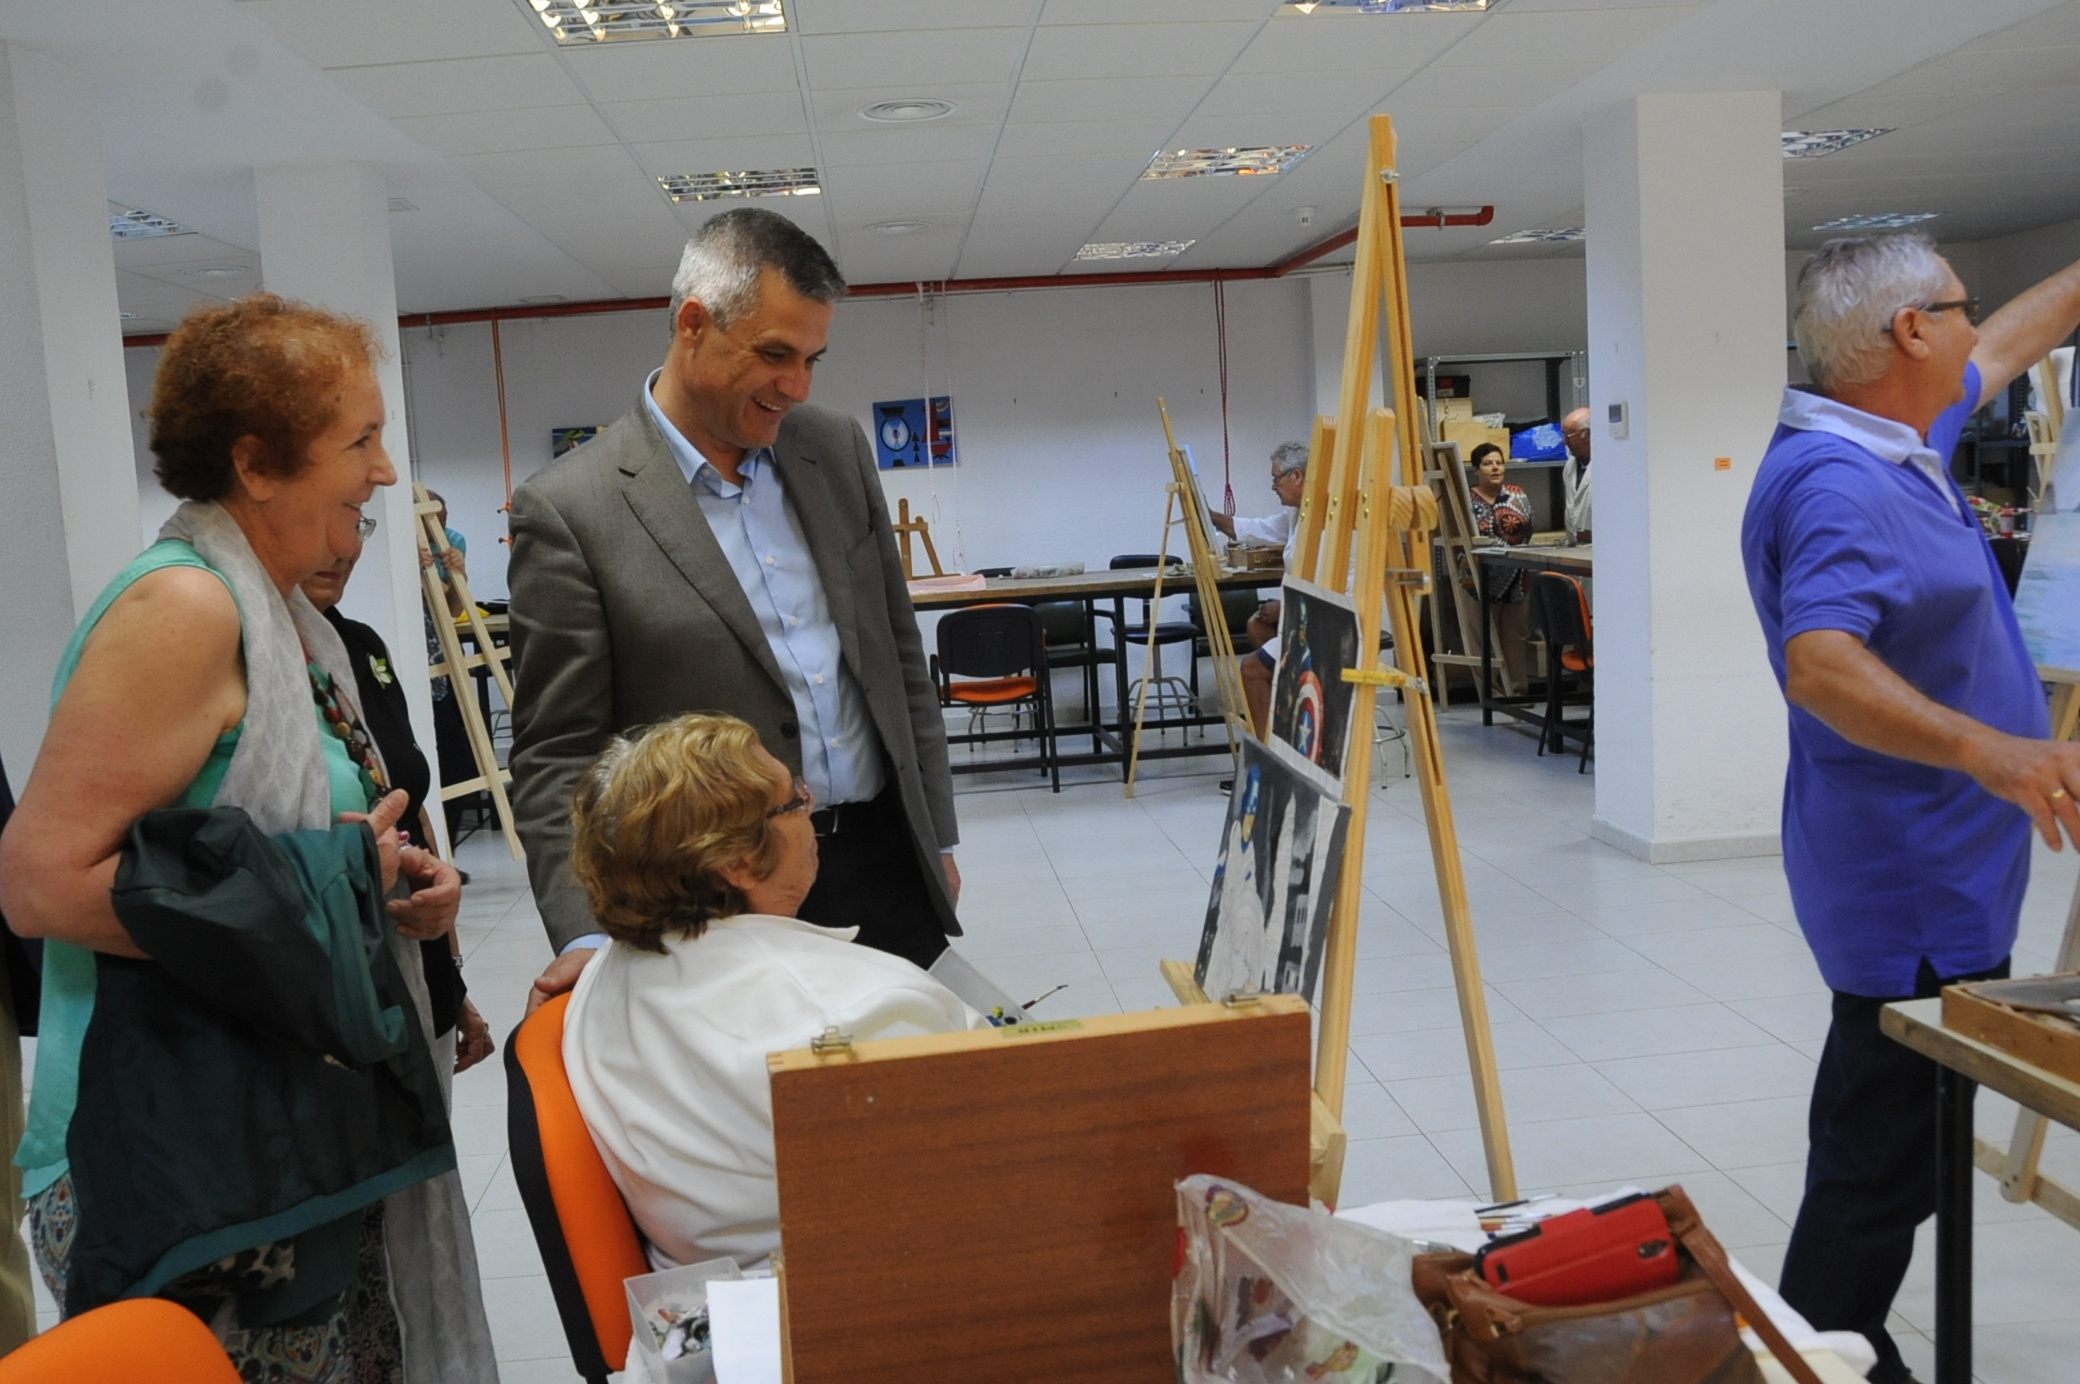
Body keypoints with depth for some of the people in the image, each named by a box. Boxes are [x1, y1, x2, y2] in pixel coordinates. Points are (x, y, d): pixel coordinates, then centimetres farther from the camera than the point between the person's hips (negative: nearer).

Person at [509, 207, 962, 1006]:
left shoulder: (837, 450, 6)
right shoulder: (569, 511, -10)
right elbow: (556, 755, -9)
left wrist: (937, 836, 12)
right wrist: (588, 938, -21)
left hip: (887, 873, 5)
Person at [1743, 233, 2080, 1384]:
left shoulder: (1896, 438, 10)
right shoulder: (1833, 482, -23)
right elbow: (1820, 663, -37)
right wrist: (1986, 749, -48)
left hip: (1925, 871, 11)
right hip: (1916, 889, -11)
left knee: (1878, 1140, 21)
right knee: (1885, 1164, -3)